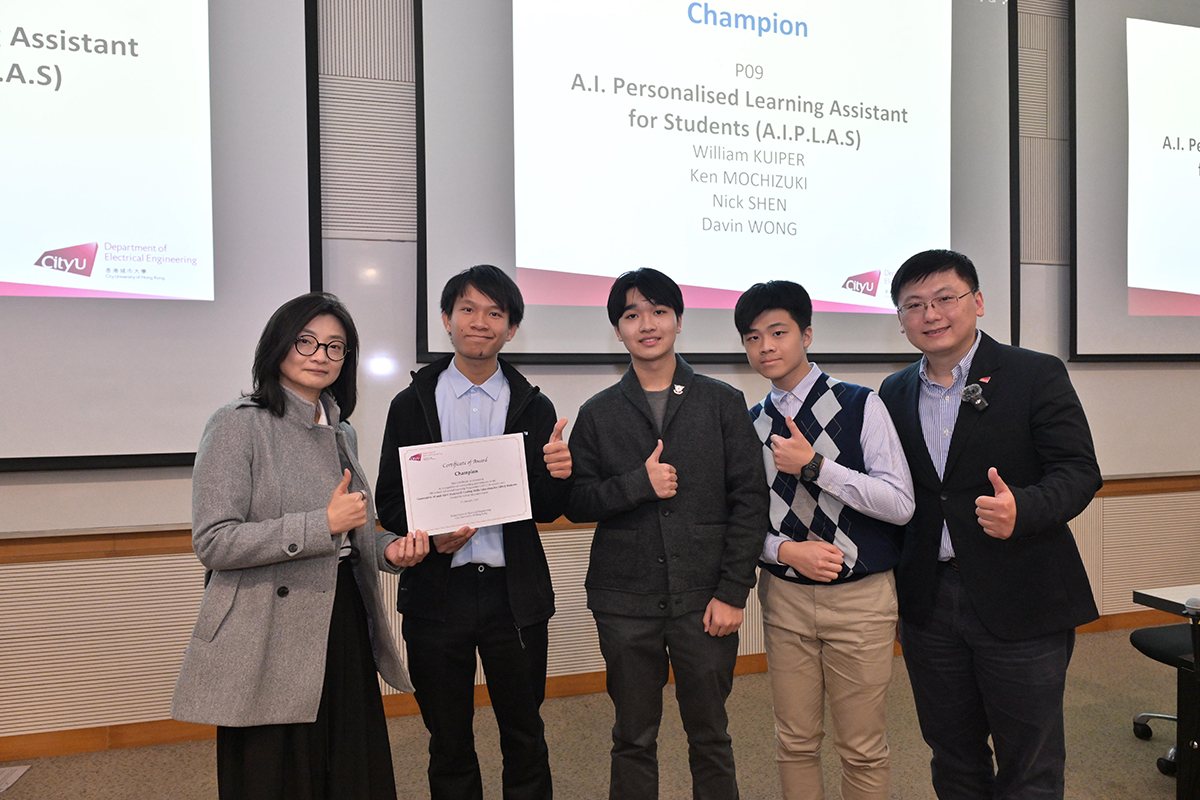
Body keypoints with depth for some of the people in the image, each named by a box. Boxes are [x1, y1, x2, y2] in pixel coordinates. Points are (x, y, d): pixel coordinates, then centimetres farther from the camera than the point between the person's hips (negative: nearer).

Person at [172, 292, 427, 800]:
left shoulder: (340, 434, 13)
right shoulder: (238, 426, -8)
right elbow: (212, 542, -16)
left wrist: (389, 550, 2)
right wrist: (324, 524, -21)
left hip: (345, 633, 7)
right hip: (270, 647, -6)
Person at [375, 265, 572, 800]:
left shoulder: (535, 409, 4)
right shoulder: (411, 404, 3)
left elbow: (546, 511, 3)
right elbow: (389, 502, 3)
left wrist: (557, 476, -19)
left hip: (514, 594, 0)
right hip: (436, 593, 0)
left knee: (525, 735, 12)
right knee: (448, 740, 15)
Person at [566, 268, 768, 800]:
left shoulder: (723, 403, 3)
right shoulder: (597, 414, 6)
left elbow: (750, 501, -1)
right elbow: (575, 502, 2)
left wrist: (733, 592, -7)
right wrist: (639, 484, -14)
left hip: (705, 599, 0)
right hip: (625, 603, 1)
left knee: (710, 738, 12)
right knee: (633, 741, 13)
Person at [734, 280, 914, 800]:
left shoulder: (860, 405, -4)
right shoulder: (750, 423, 6)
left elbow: (900, 503, -11)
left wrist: (814, 465, -18)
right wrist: (785, 550, -10)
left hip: (860, 598, -2)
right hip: (784, 596, 3)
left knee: (862, 750, 9)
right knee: (794, 745, 14)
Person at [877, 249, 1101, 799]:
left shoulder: (1037, 376, -5)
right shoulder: (894, 394, 7)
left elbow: (1079, 471, -11)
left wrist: (1023, 508, -31)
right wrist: (889, 587, 5)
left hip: (1020, 604, -3)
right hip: (928, 603, 4)